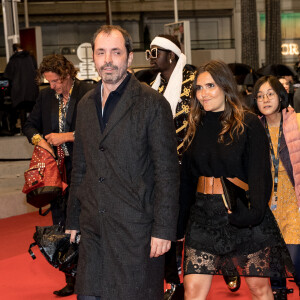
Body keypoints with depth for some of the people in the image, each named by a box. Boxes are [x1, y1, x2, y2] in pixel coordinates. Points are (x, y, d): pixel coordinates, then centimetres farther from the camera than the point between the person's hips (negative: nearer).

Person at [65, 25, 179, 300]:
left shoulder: (152, 103, -7)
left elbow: (167, 172, -9)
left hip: (136, 226, -5)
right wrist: (72, 221, 16)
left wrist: (164, 229, -13)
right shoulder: (86, 104, 13)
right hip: (93, 226, 6)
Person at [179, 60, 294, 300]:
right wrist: (181, 216, 10)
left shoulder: (249, 124, -6)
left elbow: (261, 174, -10)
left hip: (243, 214, -3)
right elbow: (187, 176, 13)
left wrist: (254, 213, -26)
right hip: (204, 216, 4)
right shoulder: (196, 126, 8)